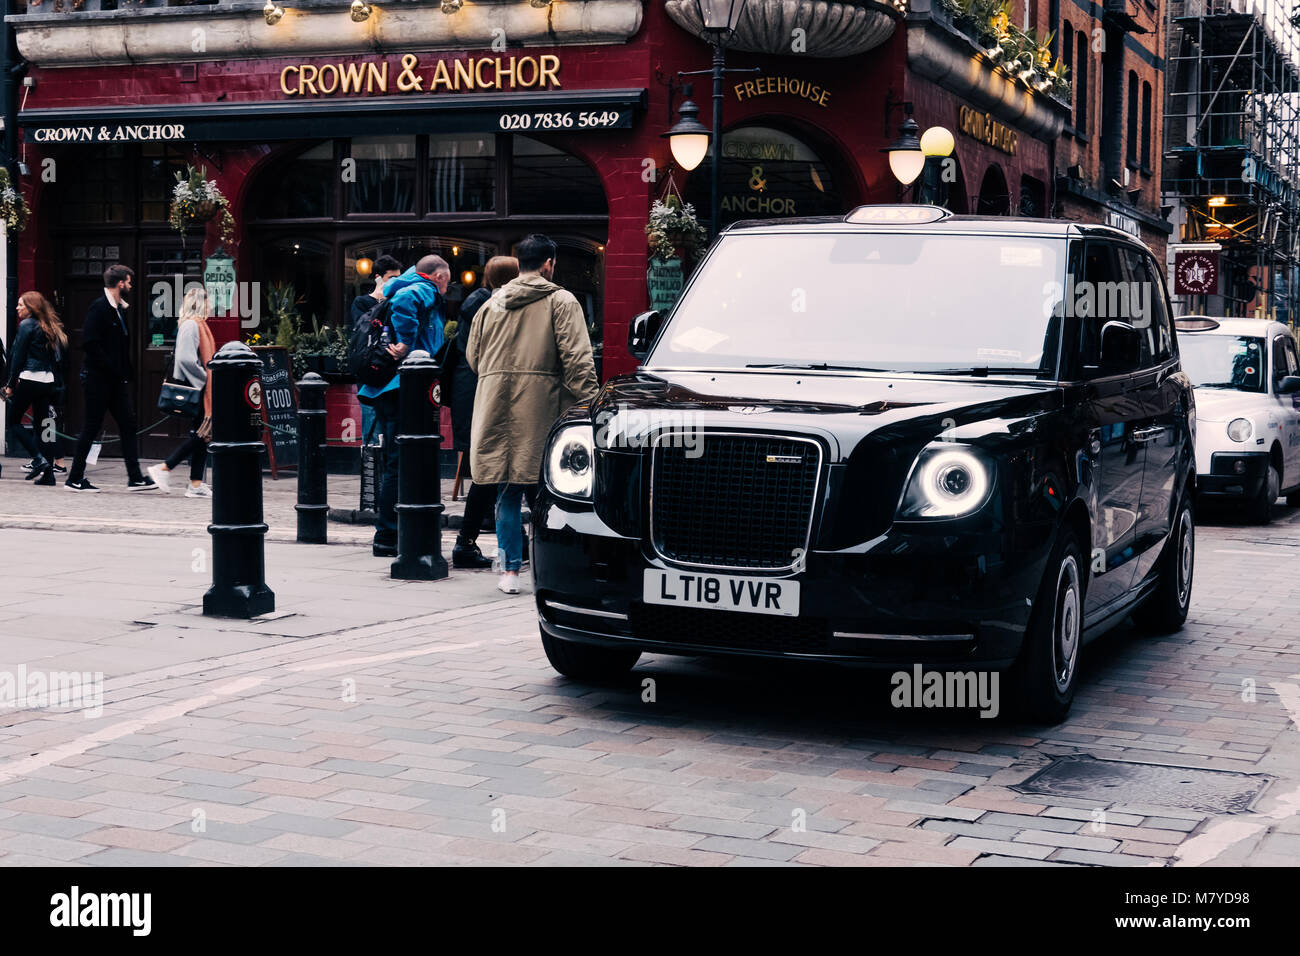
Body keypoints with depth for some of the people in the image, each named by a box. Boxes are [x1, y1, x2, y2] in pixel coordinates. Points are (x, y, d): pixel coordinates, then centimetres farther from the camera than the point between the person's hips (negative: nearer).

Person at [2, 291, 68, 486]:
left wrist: (10, 384, -2)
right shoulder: (51, 327, 15)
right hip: (50, 381, 7)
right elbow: (59, 357, 12)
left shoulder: (27, 325, -5)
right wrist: (58, 383, 12)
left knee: (12, 421, 4)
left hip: (30, 379, -7)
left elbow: (18, 357, -7)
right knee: (43, 425, 7)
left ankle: (39, 459, -10)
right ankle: (47, 473, 2)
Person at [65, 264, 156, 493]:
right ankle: (75, 479, 7)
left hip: (116, 380, 9)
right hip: (98, 379, -9)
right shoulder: (98, 307, -13)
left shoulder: (120, 309, 14)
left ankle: (135, 478, 6)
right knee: (91, 428, -2)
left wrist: (127, 372, 8)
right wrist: (112, 369, -19)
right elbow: (89, 343, -20)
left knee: (128, 425, 5)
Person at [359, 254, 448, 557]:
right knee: (399, 464, -8)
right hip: (401, 387, -10)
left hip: (382, 388, 10)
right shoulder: (425, 291, -5)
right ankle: (387, 537, -7)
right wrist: (406, 345, -22)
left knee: (391, 461, 16)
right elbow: (403, 300, -27)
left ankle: (386, 534, 22)